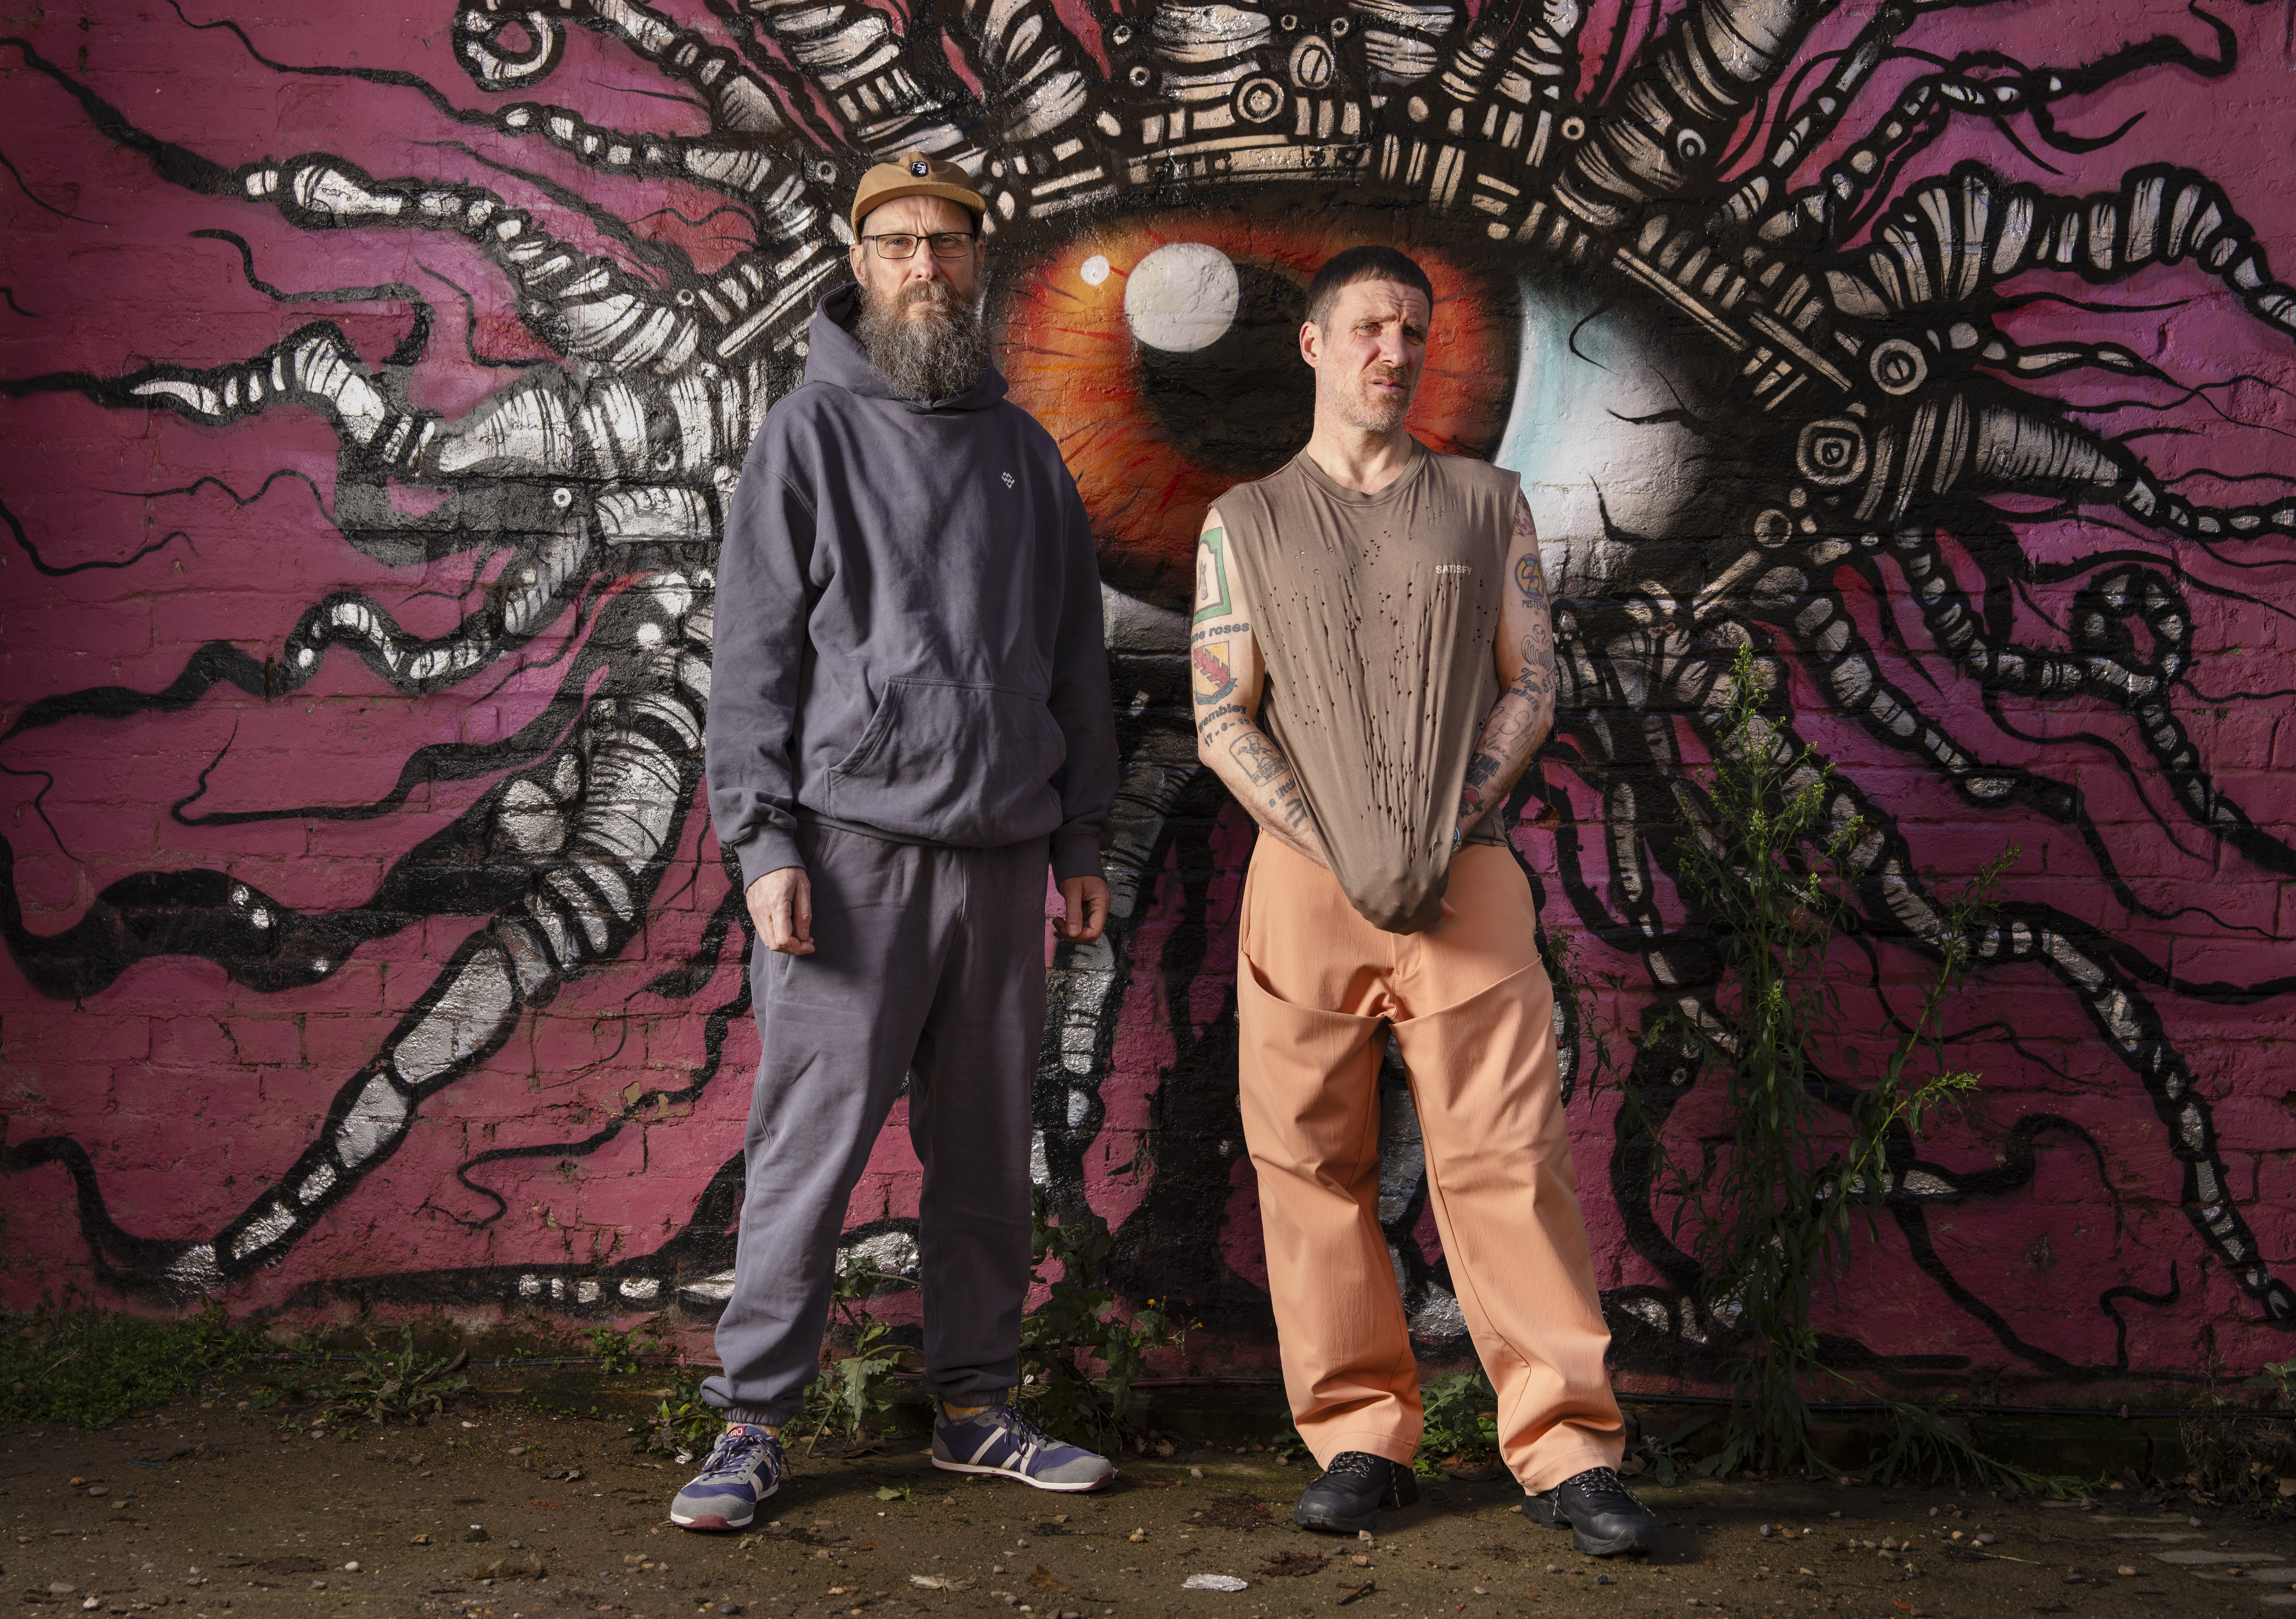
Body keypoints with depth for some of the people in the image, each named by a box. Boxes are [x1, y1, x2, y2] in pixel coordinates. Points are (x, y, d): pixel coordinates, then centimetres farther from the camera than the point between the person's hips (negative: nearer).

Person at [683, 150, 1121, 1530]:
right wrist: (764, 842, -10)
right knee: (814, 1137, -5)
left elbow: (1076, 656, 19)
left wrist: (1083, 839, 15)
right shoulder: (814, 433, 3)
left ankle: (977, 1405, 19)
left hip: (1002, 852, 5)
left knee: (988, 1149, 9)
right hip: (855, 842, -4)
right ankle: (755, 1425, 3)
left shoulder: (1023, 449, 16)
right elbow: (755, 653, -2)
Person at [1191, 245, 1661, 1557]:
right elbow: (1223, 718, 6)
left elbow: (1532, 686, 10)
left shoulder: (1488, 504, 15)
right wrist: (1336, 852, -6)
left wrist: (1448, 831, -5)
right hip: (1304, 871, 1)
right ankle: (1362, 1441, 9)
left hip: (1467, 871, 0)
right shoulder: (1247, 522, 12)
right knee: (1314, 1165, 0)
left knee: (1507, 1156, -6)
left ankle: (1569, 1448, -2)